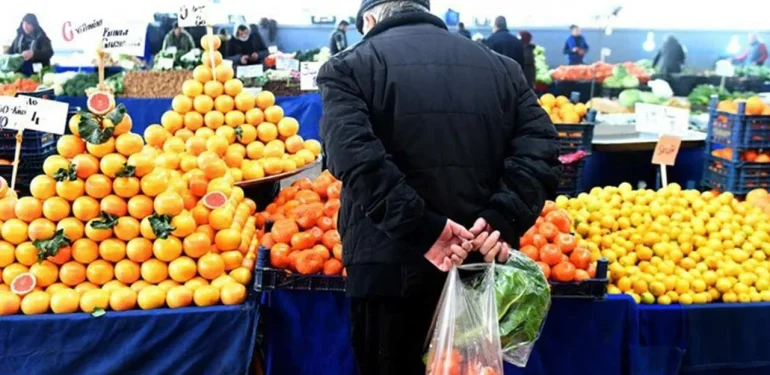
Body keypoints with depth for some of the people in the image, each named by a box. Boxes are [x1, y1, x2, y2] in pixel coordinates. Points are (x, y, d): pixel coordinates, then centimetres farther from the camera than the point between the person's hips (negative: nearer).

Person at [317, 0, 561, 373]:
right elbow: (540, 147, 0)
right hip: (481, 264, 4)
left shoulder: (349, 66, 1)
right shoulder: (501, 66, 14)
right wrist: (501, 219, -10)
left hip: (390, 266, -4)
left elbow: (356, 157, -17)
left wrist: (422, 230, -19)